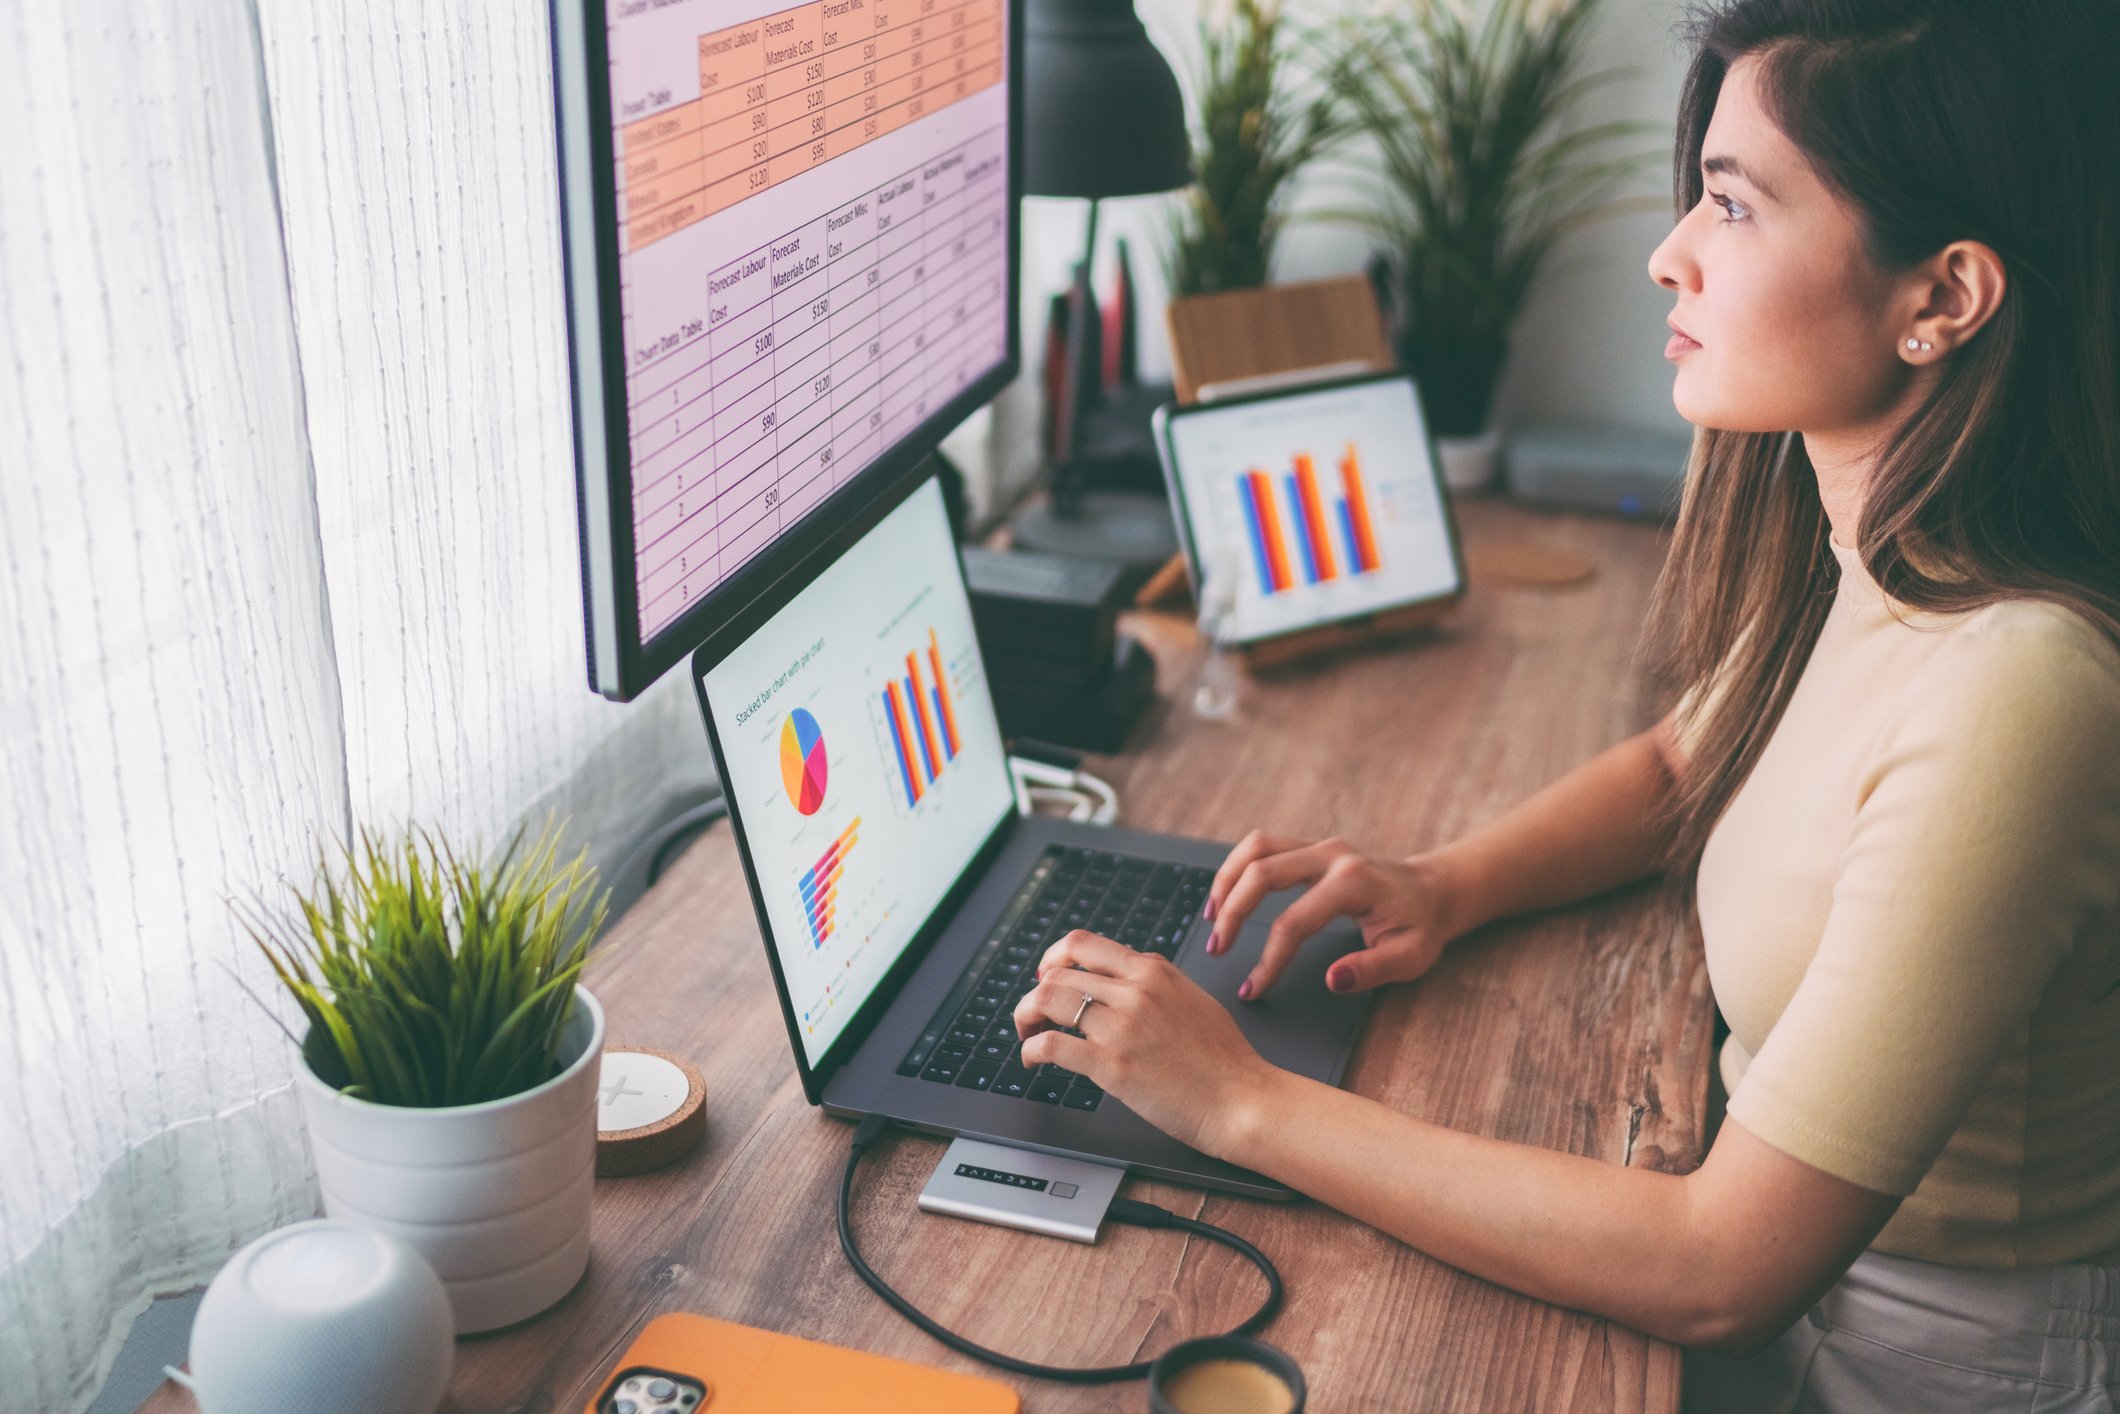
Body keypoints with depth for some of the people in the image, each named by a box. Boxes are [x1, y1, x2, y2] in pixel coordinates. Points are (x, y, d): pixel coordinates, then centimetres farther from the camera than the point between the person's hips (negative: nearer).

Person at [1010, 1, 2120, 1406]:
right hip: (1794, 1242, 7)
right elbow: (1683, 765, 15)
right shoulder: (1841, 551, -6)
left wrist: (1248, 1102, -26)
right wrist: (1448, 885, -4)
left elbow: (1721, 1273, -31)